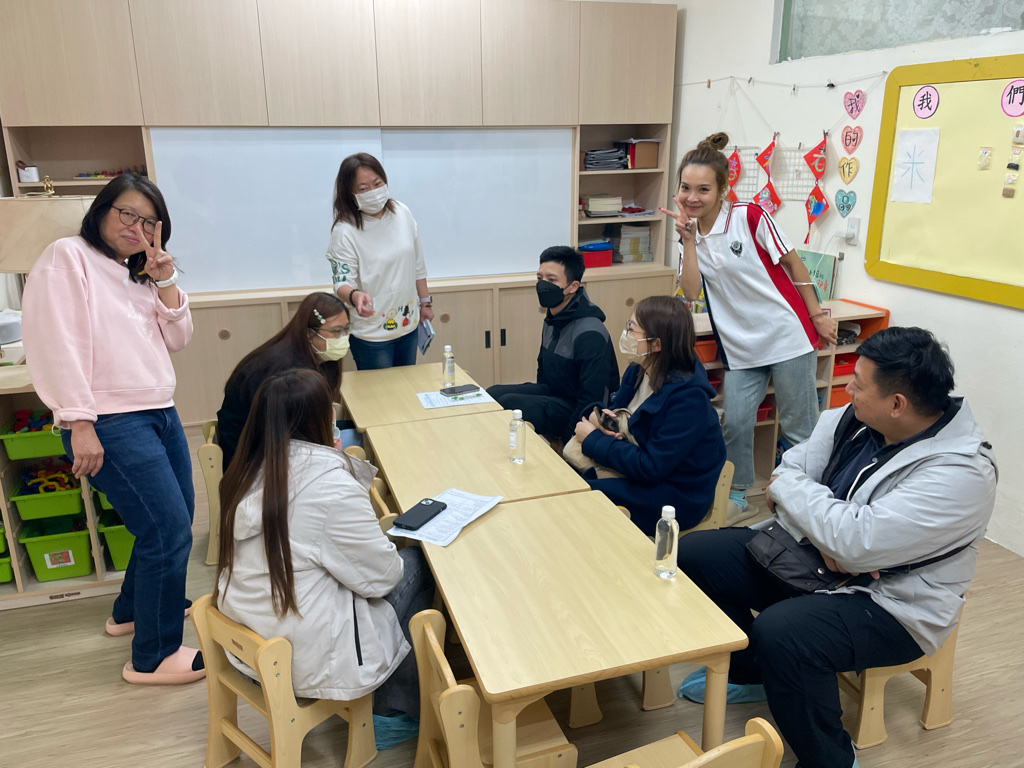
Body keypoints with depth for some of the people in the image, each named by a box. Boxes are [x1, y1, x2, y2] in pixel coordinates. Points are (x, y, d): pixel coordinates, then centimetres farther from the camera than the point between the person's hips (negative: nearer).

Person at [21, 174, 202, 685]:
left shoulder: (137, 276, 19)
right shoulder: (68, 257, -5)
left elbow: (177, 340, 13)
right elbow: (58, 343, -14)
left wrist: (166, 282, 0)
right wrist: (79, 423, -21)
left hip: (160, 413, 9)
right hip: (111, 423, -9)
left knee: (175, 522, 17)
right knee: (169, 532, -11)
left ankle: (133, 609, 40)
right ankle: (153, 657, 5)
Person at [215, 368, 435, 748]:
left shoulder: (248, 471, -3)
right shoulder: (329, 484, -25)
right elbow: (379, 576, -16)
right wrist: (398, 557, 7)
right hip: (305, 659, -7)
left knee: (402, 563, 15)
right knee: (417, 565, 10)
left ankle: (392, 708, 24)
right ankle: (396, 713, 24)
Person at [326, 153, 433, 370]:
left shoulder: (402, 213, -2)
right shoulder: (345, 231, -17)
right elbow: (342, 282, -18)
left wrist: (425, 302, 13)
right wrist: (355, 295, -40)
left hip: (409, 324, 5)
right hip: (371, 335, -5)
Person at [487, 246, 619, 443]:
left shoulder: (589, 334, -26)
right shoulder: (553, 318, 4)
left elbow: (591, 400, -26)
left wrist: (567, 438, -19)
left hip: (575, 410, -9)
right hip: (554, 393, 9)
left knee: (508, 404, -23)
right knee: (493, 394, -4)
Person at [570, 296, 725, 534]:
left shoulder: (688, 397, -25)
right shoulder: (637, 371, 0)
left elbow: (650, 467, -26)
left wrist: (592, 440, -17)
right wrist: (597, 417, -13)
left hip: (676, 497, -8)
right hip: (640, 470, 8)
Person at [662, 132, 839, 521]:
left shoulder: (749, 217, -12)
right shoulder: (688, 231, 2)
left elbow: (792, 262, -4)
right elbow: (691, 292, -9)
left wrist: (818, 315, -1)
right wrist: (688, 239, -15)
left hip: (787, 334, -4)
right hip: (741, 344, 4)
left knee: (799, 429, 5)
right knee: (734, 424, 4)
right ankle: (738, 499, 24)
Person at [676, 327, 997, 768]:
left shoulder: (960, 472, -27)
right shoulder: (855, 418, -6)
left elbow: (858, 543, -34)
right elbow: (790, 470, -1)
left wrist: (787, 487, -20)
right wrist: (822, 536, -19)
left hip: (890, 603, -7)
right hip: (814, 559, 8)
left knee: (780, 633, -35)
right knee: (697, 554, 1)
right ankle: (750, 672, 23)